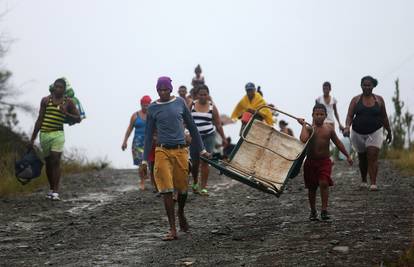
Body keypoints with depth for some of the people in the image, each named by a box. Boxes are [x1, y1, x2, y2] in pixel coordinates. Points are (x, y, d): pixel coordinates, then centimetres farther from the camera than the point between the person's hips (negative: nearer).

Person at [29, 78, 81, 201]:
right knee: (48, 162, 8)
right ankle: (51, 189, 22)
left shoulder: (68, 102, 3)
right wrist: (32, 138, 5)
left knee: (55, 161, -13)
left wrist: (66, 114, -11)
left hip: (58, 134, -2)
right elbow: (40, 120, 6)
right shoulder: (46, 100, 4)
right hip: (44, 134, 2)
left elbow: (78, 119, 7)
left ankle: (56, 192, -15)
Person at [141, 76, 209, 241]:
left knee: (182, 188, 8)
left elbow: (191, 127, 11)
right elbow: (149, 134, 7)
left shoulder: (180, 103, 4)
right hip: (162, 151, -1)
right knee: (166, 190, -6)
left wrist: (201, 149, 13)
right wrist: (145, 159, 5)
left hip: (180, 150, 1)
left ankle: (181, 214, 39)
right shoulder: (153, 108, 2)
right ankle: (173, 229, -3)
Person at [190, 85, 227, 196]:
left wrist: (223, 138, 8)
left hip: (208, 137, -1)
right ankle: (195, 183, 32)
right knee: (195, 162, 6)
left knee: (205, 162, -6)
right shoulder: (192, 105, 2)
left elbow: (218, 124, 7)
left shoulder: (212, 107, 2)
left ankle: (203, 187, -3)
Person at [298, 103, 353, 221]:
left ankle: (324, 210, -14)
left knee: (324, 183, -18)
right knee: (312, 187, 8)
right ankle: (313, 211, 22)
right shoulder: (309, 128, -7)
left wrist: (347, 156, 18)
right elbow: (303, 139, -29)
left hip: (324, 161, 1)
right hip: (311, 161, -1)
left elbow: (337, 142, 14)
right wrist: (304, 125, -21)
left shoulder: (329, 128, 2)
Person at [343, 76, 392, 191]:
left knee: (373, 157, -15)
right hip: (358, 134, 1)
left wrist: (389, 132, 16)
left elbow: (384, 117, 10)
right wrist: (347, 127, -24)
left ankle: (373, 184, -21)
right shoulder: (356, 100, 0)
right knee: (362, 158, 14)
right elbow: (349, 116, -6)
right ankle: (363, 181, 33)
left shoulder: (379, 99, 2)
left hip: (374, 133, -1)